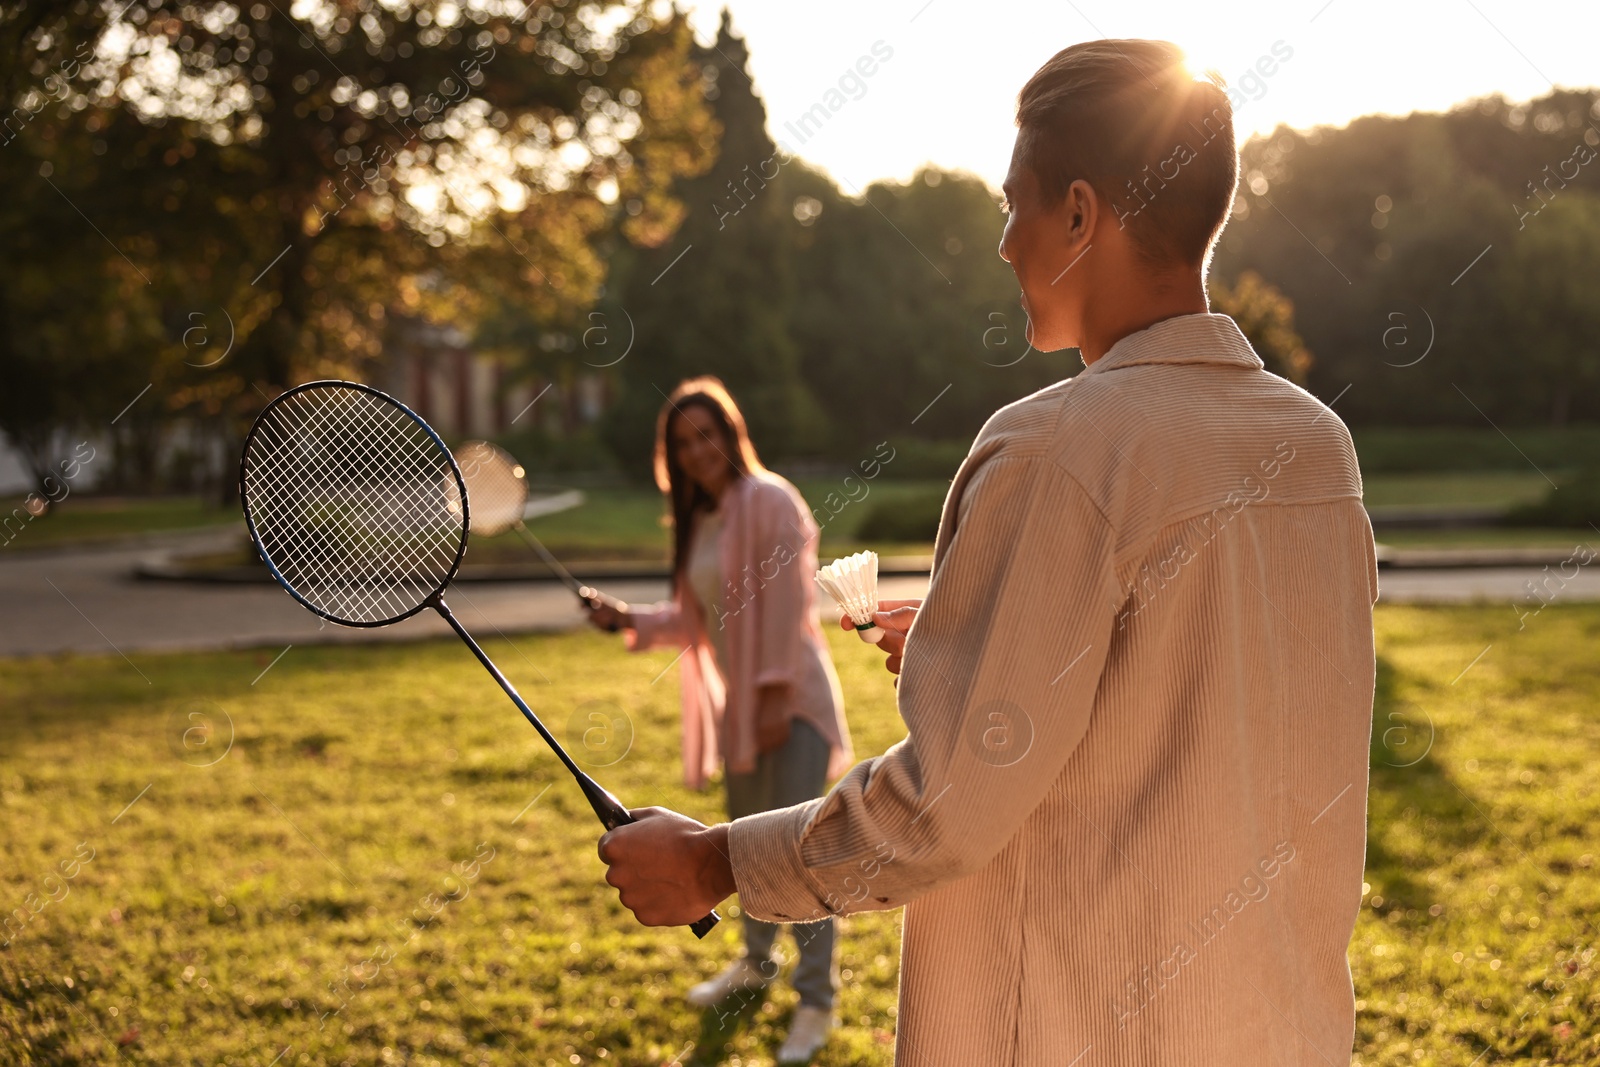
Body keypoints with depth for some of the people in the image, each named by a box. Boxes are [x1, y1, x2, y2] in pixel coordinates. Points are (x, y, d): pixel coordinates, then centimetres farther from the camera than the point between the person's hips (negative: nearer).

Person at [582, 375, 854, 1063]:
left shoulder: (768, 501, -14)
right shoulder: (697, 518, 11)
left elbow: (786, 606, -19)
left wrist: (775, 697, -22)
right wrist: (632, 620, 2)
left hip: (791, 699, -8)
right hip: (738, 703, 8)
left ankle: (817, 1001, 2)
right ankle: (757, 963, 39)